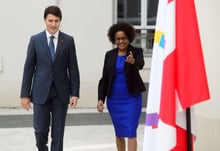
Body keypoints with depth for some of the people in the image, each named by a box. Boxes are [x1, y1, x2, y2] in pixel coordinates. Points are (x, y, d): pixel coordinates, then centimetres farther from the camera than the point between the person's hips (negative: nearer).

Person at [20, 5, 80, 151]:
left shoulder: (68, 40, 2)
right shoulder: (35, 40, 1)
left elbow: (73, 69, 2)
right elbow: (28, 68, 2)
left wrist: (75, 93, -4)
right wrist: (25, 94, -1)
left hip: (61, 93, 0)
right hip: (41, 92, 0)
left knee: (58, 132, 3)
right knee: (41, 130, -1)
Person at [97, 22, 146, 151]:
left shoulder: (137, 52, -5)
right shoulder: (110, 55, 4)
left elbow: (141, 64, -27)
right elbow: (104, 78, 5)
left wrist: (133, 62, -51)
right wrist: (101, 98, -3)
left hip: (132, 98, -3)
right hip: (114, 99, 4)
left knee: (131, 132, -8)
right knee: (119, 133, 13)